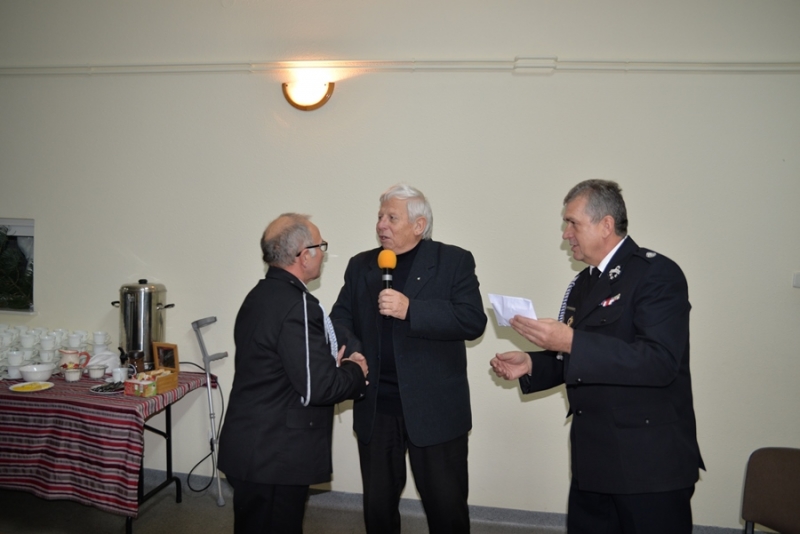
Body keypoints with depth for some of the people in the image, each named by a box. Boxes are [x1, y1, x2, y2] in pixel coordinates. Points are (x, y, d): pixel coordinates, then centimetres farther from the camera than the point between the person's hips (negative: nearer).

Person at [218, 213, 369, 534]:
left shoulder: (260, 295, 8)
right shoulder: (297, 305, -21)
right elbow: (317, 387, -23)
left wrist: (332, 364, 7)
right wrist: (355, 372, -5)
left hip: (252, 448, 9)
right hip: (275, 456, -9)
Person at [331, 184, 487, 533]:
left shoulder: (454, 262, -4)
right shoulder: (360, 265, 10)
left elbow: (473, 321, -14)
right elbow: (341, 318, 8)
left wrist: (410, 309, -24)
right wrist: (348, 348, -14)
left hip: (435, 409, -3)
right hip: (375, 407, 4)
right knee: (377, 504, 17)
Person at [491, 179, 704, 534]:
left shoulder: (657, 274, -13)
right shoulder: (582, 284, 13)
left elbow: (659, 362, -25)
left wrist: (570, 342, -29)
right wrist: (532, 364, 3)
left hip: (649, 463, -7)